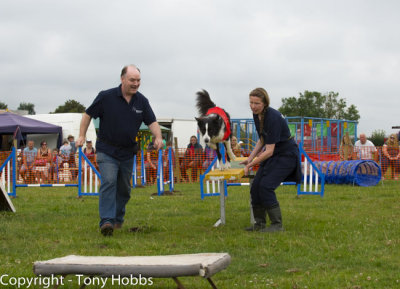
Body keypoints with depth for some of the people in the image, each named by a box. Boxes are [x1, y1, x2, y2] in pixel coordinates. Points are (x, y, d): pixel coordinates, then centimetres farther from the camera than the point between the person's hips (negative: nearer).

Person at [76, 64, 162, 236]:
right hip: (107, 151, -4)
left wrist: (158, 137, -17)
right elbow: (88, 114, 1)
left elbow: (152, 122, 3)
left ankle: (118, 219, 30)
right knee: (109, 182, -20)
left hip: (128, 153, 4)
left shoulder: (142, 101, 1)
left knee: (124, 188, 12)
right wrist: (82, 136, -5)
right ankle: (106, 221, -26)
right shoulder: (106, 97, -9)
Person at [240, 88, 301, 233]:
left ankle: (277, 225, -8)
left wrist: (251, 164, -22)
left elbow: (269, 150, -27)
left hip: (287, 155, -8)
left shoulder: (273, 117, -28)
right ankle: (260, 223, 10)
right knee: (256, 186, -1)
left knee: (266, 185, -18)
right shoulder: (257, 115, -1)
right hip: (272, 155, 9)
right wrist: (250, 158, 6)